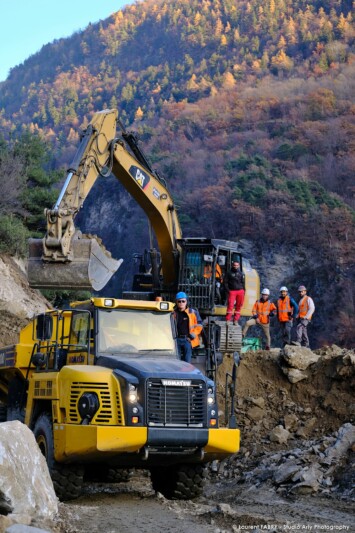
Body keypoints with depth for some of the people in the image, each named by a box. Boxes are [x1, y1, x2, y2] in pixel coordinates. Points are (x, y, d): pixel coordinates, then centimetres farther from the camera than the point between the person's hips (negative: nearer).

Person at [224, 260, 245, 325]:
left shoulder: (241, 274, 15)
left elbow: (243, 283, 17)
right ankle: (228, 320, -10)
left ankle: (235, 320, 9)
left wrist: (244, 291, 8)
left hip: (240, 291, 3)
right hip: (232, 291, -3)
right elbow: (225, 282, 5)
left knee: (238, 306, 3)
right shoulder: (229, 273, 6)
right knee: (230, 305, -12)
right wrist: (227, 290, -7)